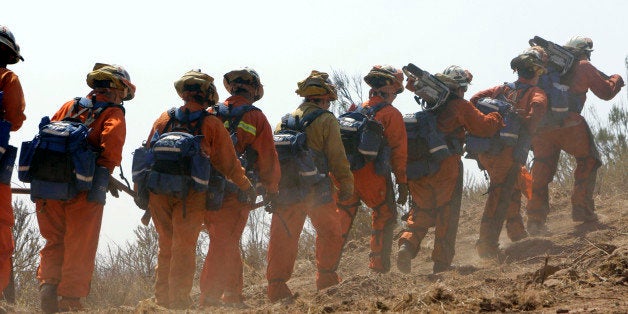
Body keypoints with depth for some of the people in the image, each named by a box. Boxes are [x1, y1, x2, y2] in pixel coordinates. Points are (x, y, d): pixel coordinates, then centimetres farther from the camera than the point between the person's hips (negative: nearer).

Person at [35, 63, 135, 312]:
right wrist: (104, 175, -11)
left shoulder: (69, 107, 18)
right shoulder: (113, 114, 4)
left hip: (48, 187, 4)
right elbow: (111, 144, -15)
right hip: (82, 189, -4)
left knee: (54, 242, 18)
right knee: (79, 249, 4)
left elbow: (45, 137, 13)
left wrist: (40, 180, 15)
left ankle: (47, 283, -1)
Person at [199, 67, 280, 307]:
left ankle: (233, 294, 24)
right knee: (224, 245, -2)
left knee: (226, 244, 17)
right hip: (236, 194, -4)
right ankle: (209, 299, -7)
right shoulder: (256, 118, -3)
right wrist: (271, 192, 9)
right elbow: (268, 159, -1)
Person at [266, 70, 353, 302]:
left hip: (286, 187, 5)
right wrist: (346, 185, 3)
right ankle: (326, 277, 17)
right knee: (330, 232, 14)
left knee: (283, 237, 5)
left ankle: (276, 285, 1)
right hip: (316, 190, -5)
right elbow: (337, 157, -6)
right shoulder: (326, 120, -2)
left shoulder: (286, 120, 15)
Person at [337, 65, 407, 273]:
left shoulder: (356, 111, 13)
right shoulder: (391, 115, -4)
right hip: (373, 177, -5)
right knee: (385, 217, 11)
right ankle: (379, 265, 7)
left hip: (346, 176, 5)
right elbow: (398, 152, -5)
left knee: (342, 219, 10)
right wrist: (402, 183, -1)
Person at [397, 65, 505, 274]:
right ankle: (442, 262, 6)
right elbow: (484, 127, -5)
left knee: (421, 211, 15)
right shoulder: (460, 107, -3)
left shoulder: (429, 104, 13)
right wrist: (497, 117, 13)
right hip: (446, 167, -5)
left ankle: (407, 244, -11)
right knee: (447, 215, 5)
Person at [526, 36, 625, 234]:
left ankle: (536, 219, 2)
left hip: (540, 125, 4)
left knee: (542, 170, 10)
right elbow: (606, 92, 13)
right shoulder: (583, 66, 7)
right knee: (587, 161, 16)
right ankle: (582, 208, 7)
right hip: (568, 124, -4)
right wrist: (616, 79, 32)